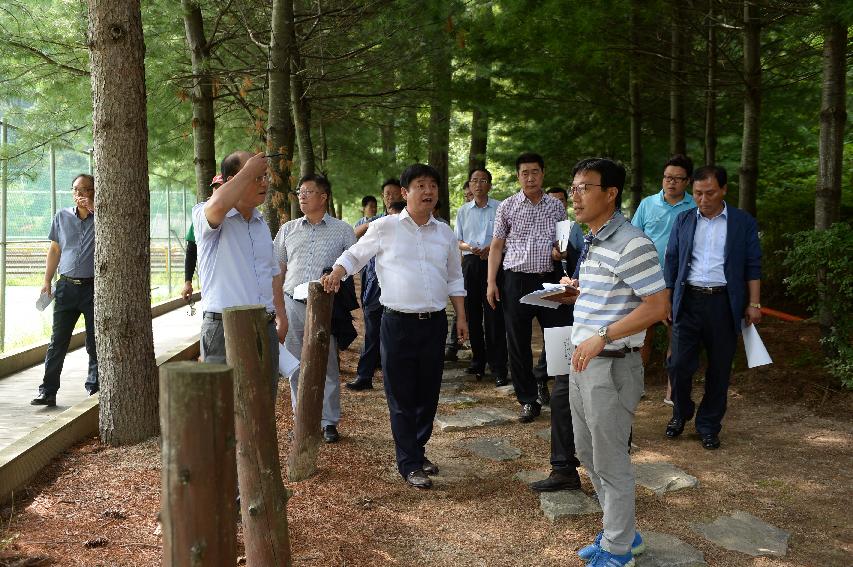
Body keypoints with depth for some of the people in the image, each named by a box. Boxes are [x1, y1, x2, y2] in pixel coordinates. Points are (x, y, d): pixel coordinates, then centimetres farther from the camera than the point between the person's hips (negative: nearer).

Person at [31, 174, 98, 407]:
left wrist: (93, 208, -18)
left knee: (95, 343, 4)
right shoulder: (62, 216, 12)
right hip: (66, 286, 2)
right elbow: (54, 250, 16)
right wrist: (47, 281, 10)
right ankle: (48, 391, 6)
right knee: (57, 341, 2)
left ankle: (94, 389, 15)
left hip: (94, 288, -2)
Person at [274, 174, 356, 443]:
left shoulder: (342, 231, 4)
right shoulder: (288, 229, 12)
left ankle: (329, 422, 14)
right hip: (292, 304, 3)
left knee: (327, 366, 3)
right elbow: (277, 269, 16)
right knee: (297, 367, 8)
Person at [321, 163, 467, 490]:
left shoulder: (444, 233, 10)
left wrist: (461, 316, 12)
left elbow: (454, 278, 17)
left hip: (435, 322, 4)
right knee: (401, 397, 1)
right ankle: (409, 464, 11)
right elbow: (354, 255, 8)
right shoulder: (384, 228, -3)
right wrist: (336, 274, -11)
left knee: (428, 393, 12)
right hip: (398, 324, -4)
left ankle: (417, 450, 29)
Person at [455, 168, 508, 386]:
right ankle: (477, 361, 19)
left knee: (494, 314, -8)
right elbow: (458, 241, 14)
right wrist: (469, 247, -8)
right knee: (472, 312, 6)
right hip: (470, 262, 4)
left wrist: (492, 248, -14)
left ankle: (498, 368, -6)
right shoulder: (463, 211, 14)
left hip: (492, 261, -4)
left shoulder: (500, 208, 4)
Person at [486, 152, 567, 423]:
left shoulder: (556, 206, 9)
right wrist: (491, 282, -2)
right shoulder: (507, 207, 4)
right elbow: (496, 246, 5)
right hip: (516, 281, -1)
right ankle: (528, 401, 15)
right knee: (518, 343, 4)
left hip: (549, 279, 1)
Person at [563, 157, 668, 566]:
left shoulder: (631, 243, -17)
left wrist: (602, 337, -25)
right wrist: (578, 289, 8)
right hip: (582, 362, 10)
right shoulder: (591, 242, 13)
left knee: (611, 462, 4)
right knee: (587, 453, 19)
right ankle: (622, 531, 36)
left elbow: (657, 305, -22)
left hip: (612, 367, -10)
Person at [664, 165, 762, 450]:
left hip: (725, 303, -1)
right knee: (679, 365, -2)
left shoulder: (744, 223, 3)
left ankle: (709, 426, 21)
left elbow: (753, 266, 5)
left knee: (719, 368, 6)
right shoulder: (683, 220, 8)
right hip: (689, 301, 1)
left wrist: (754, 303, -1)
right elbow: (671, 262, 10)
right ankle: (680, 413, 24)